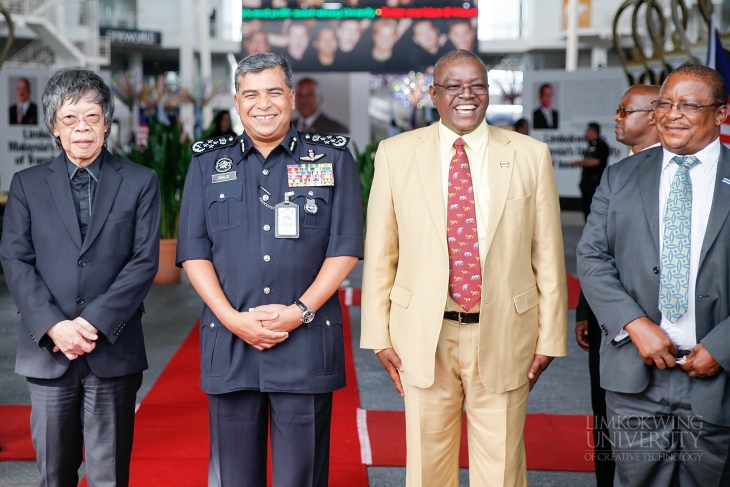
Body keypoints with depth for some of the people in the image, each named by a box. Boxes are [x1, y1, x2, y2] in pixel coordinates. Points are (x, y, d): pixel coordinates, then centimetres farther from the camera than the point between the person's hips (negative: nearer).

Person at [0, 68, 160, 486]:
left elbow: (145, 261, -3)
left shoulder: (140, 182, 4)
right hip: (47, 350, 2)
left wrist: (94, 323, -12)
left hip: (113, 348, -1)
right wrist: (54, 326, -12)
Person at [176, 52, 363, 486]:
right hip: (228, 344, 2)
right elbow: (194, 251, 6)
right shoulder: (208, 162, 11)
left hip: (306, 343, -1)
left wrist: (301, 310, -10)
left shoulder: (332, 158, 6)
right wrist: (232, 318, -7)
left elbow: (346, 246, 1)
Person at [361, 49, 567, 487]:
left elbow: (548, 256, 2)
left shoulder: (531, 155, 1)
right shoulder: (396, 153, 2)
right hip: (423, 335, 1)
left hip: (503, 336, 0)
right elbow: (380, 253, 4)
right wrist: (379, 334, 1)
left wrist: (550, 338, 1)